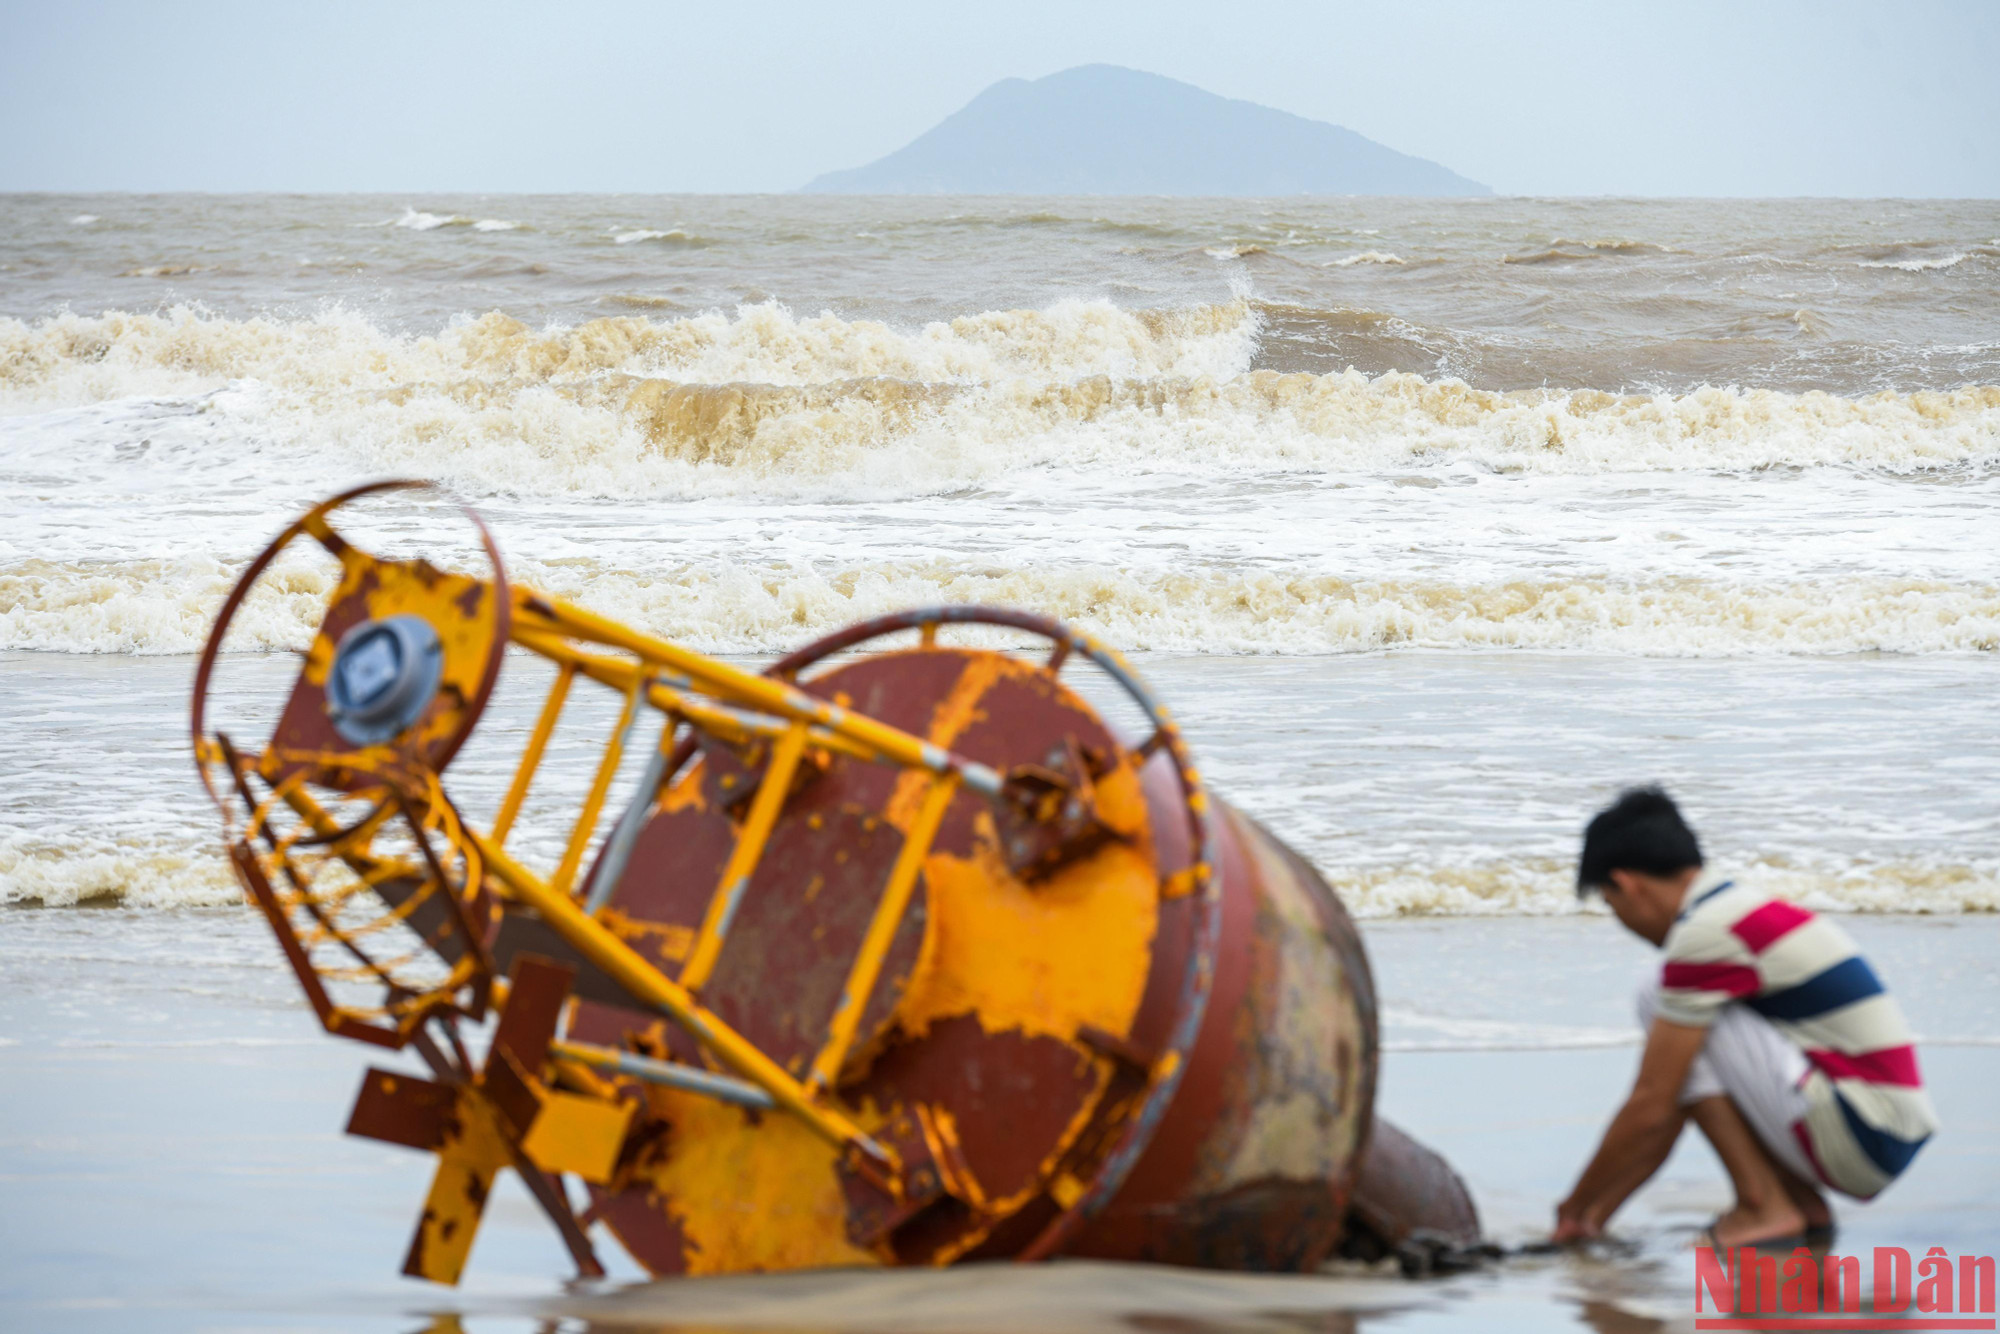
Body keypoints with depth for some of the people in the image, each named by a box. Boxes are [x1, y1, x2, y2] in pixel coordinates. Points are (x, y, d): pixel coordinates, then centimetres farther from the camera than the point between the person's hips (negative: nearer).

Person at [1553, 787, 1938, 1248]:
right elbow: (1669, 1106, 21)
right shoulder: (1748, 912, 17)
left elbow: (1651, 1106, -11)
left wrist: (1575, 1209, 2)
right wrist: (1600, 1212, 22)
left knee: (1658, 999, -8)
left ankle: (1763, 1207, -7)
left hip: (1858, 1137, -10)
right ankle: (1799, 1197, 12)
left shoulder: (1702, 936, -13)